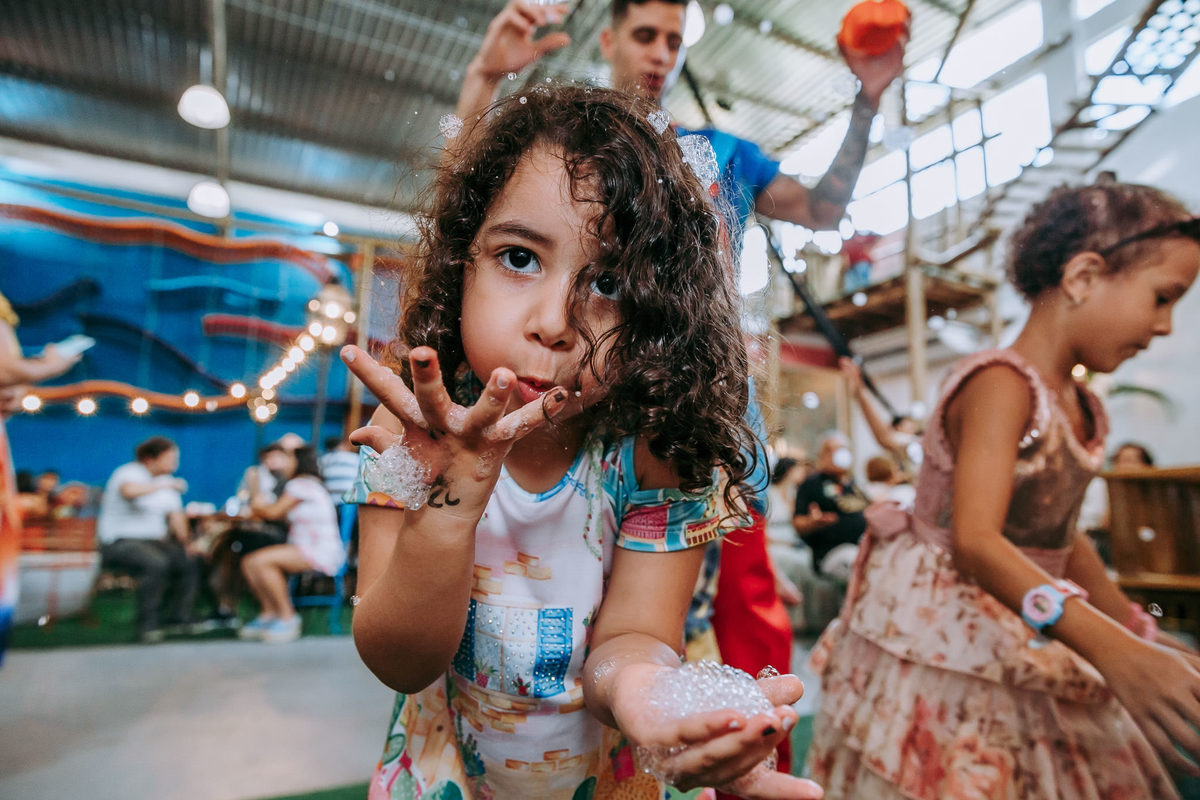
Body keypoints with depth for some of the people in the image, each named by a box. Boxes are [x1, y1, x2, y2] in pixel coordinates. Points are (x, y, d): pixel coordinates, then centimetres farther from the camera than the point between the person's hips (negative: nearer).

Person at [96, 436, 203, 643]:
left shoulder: (166, 480, 14)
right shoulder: (129, 473, -9)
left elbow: (176, 516, 11)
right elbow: (129, 491, -36)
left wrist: (186, 543, -2)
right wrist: (163, 486, -30)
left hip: (154, 541, 8)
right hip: (120, 542, -8)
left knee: (192, 561, -12)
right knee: (157, 563, -34)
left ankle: (178, 620, -4)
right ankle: (148, 626, -22)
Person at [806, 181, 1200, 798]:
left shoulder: (1083, 409, 8)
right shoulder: (1001, 383, -20)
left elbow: (1058, 537, 17)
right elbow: (975, 541, -30)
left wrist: (1140, 631, 21)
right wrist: (1110, 645, -39)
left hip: (1027, 644, 9)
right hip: (938, 640, -9)